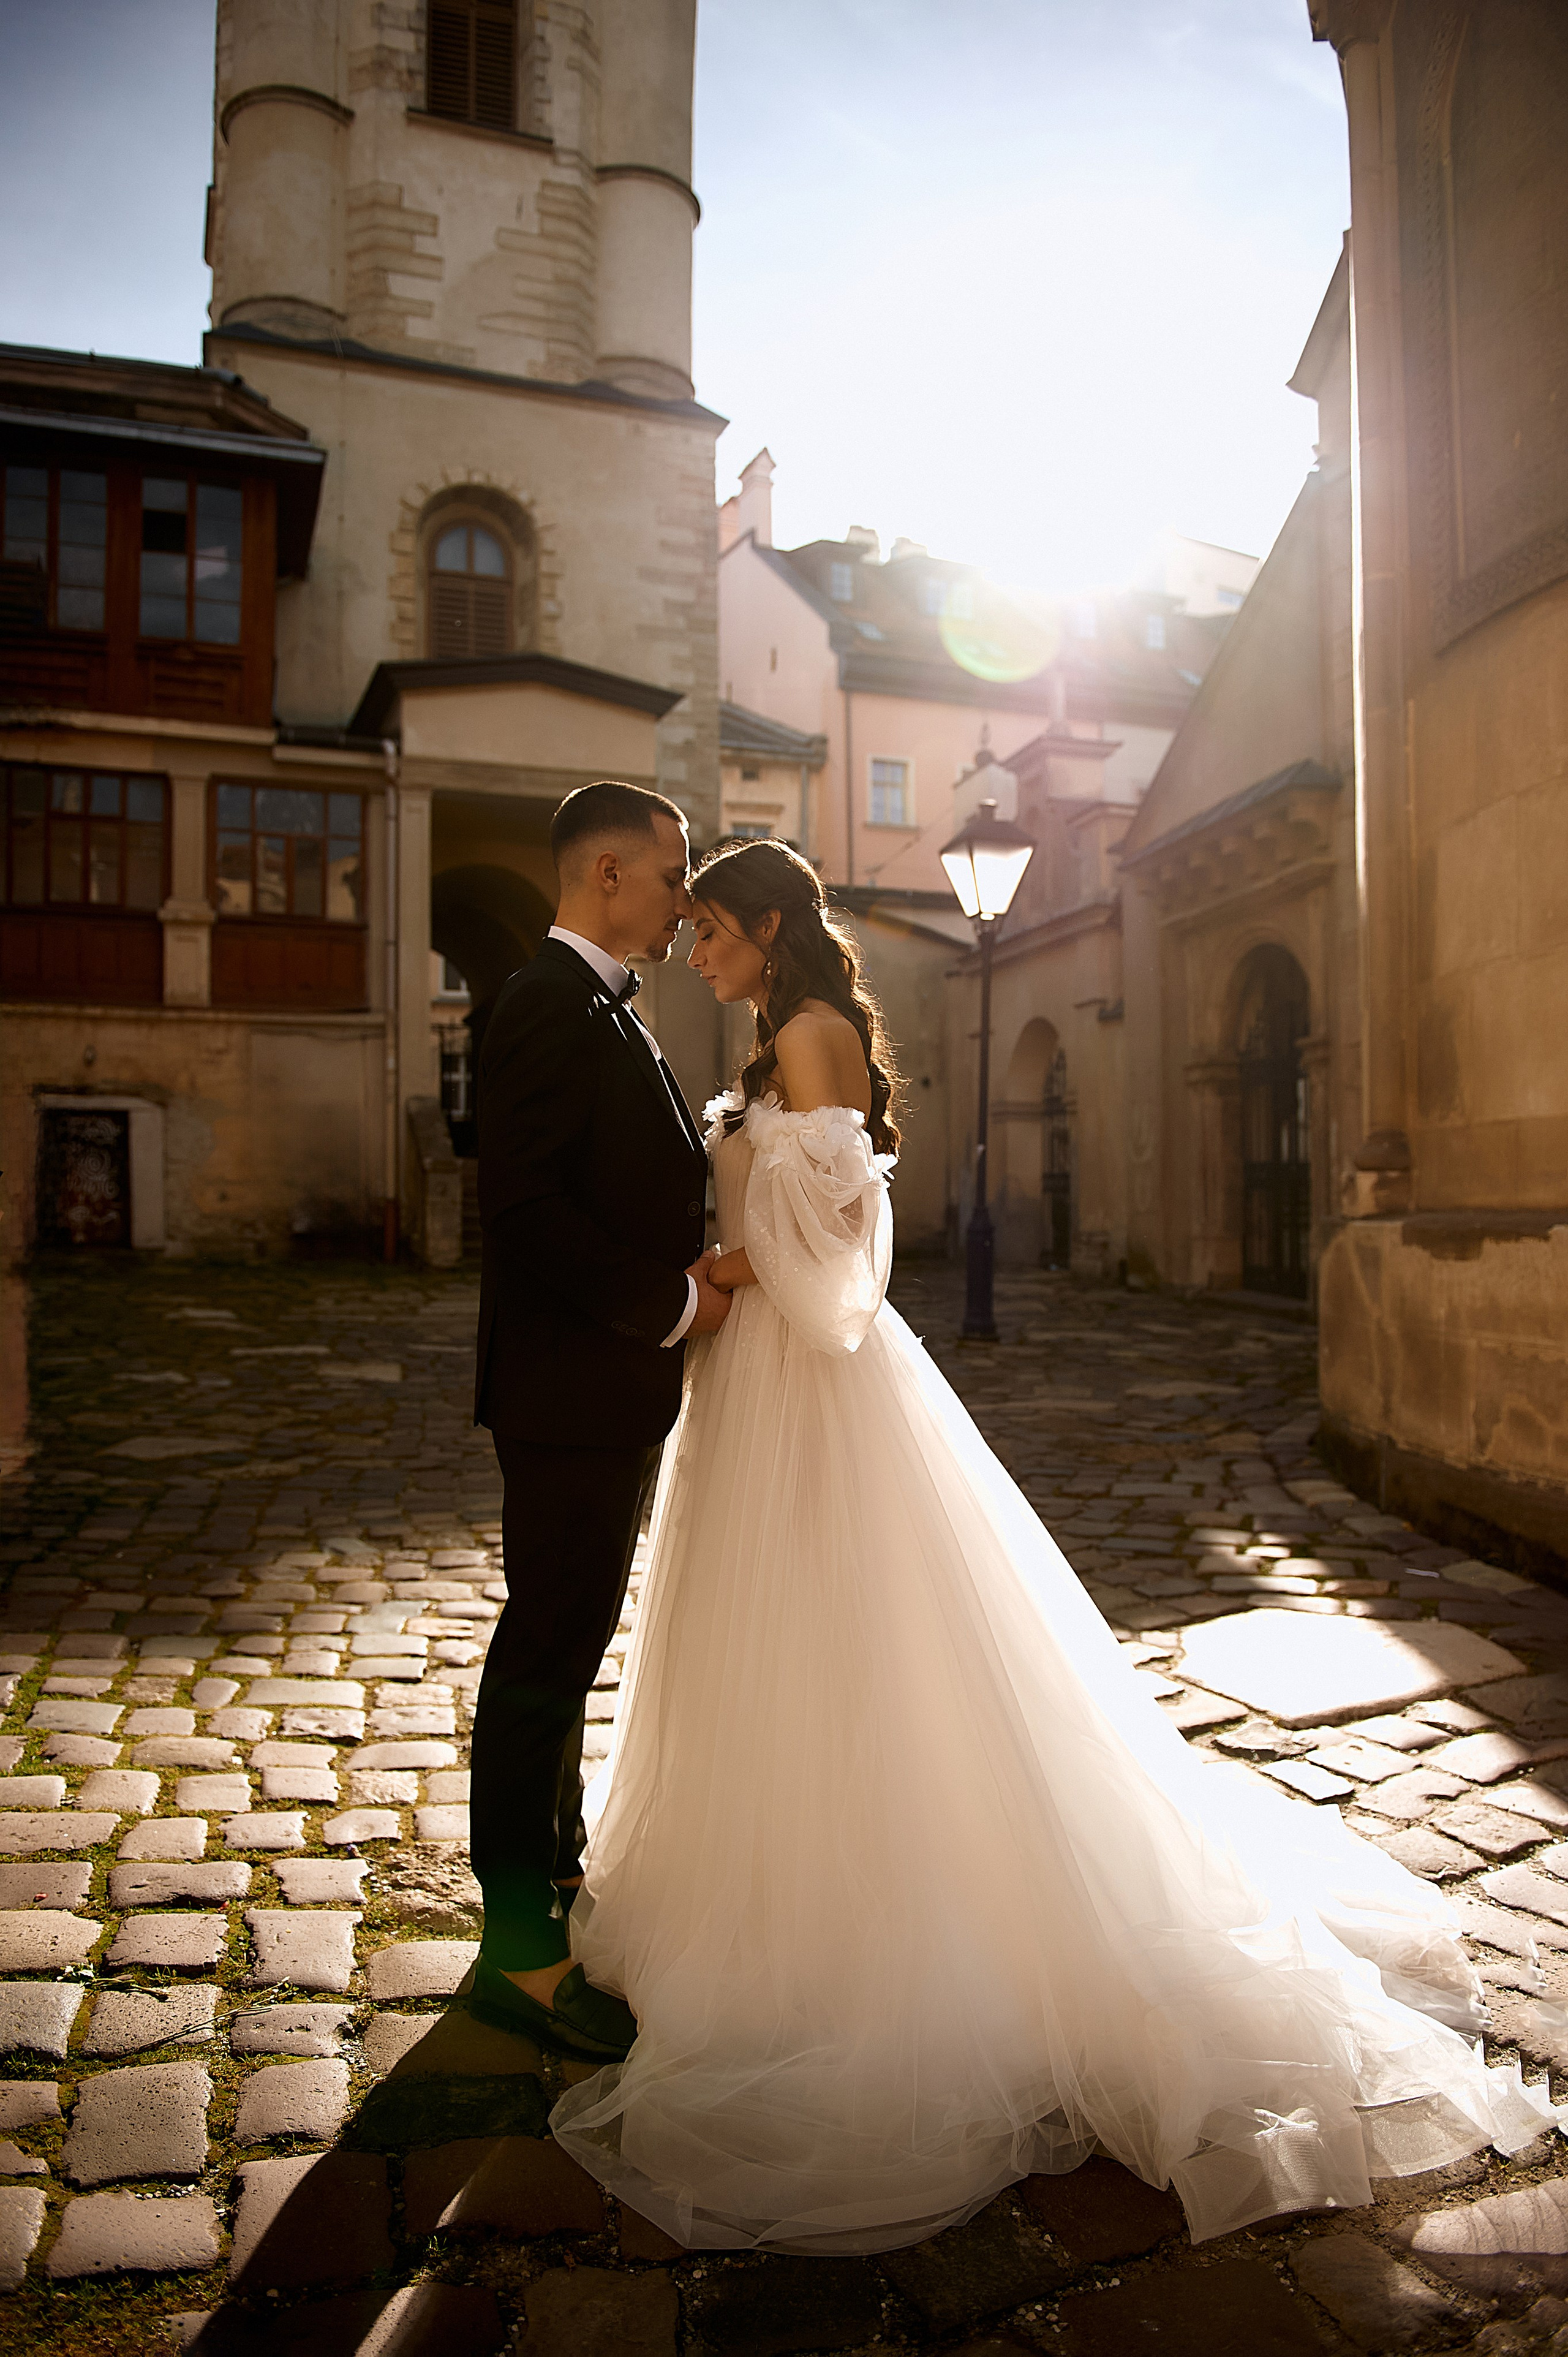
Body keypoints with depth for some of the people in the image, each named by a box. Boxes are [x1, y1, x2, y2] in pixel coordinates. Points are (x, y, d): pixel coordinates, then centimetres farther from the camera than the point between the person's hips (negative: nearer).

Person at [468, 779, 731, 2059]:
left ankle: (554, 1880, 36)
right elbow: (526, 1203, -25)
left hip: (615, 1387, 10)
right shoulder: (553, 1004, -16)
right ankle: (520, 1948, 15)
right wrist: (671, 1306, -18)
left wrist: (697, 1265, 3)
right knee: (548, 1653, 0)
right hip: (575, 1388, -10)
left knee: (567, 1646, 20)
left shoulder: (607, 1010, 16)